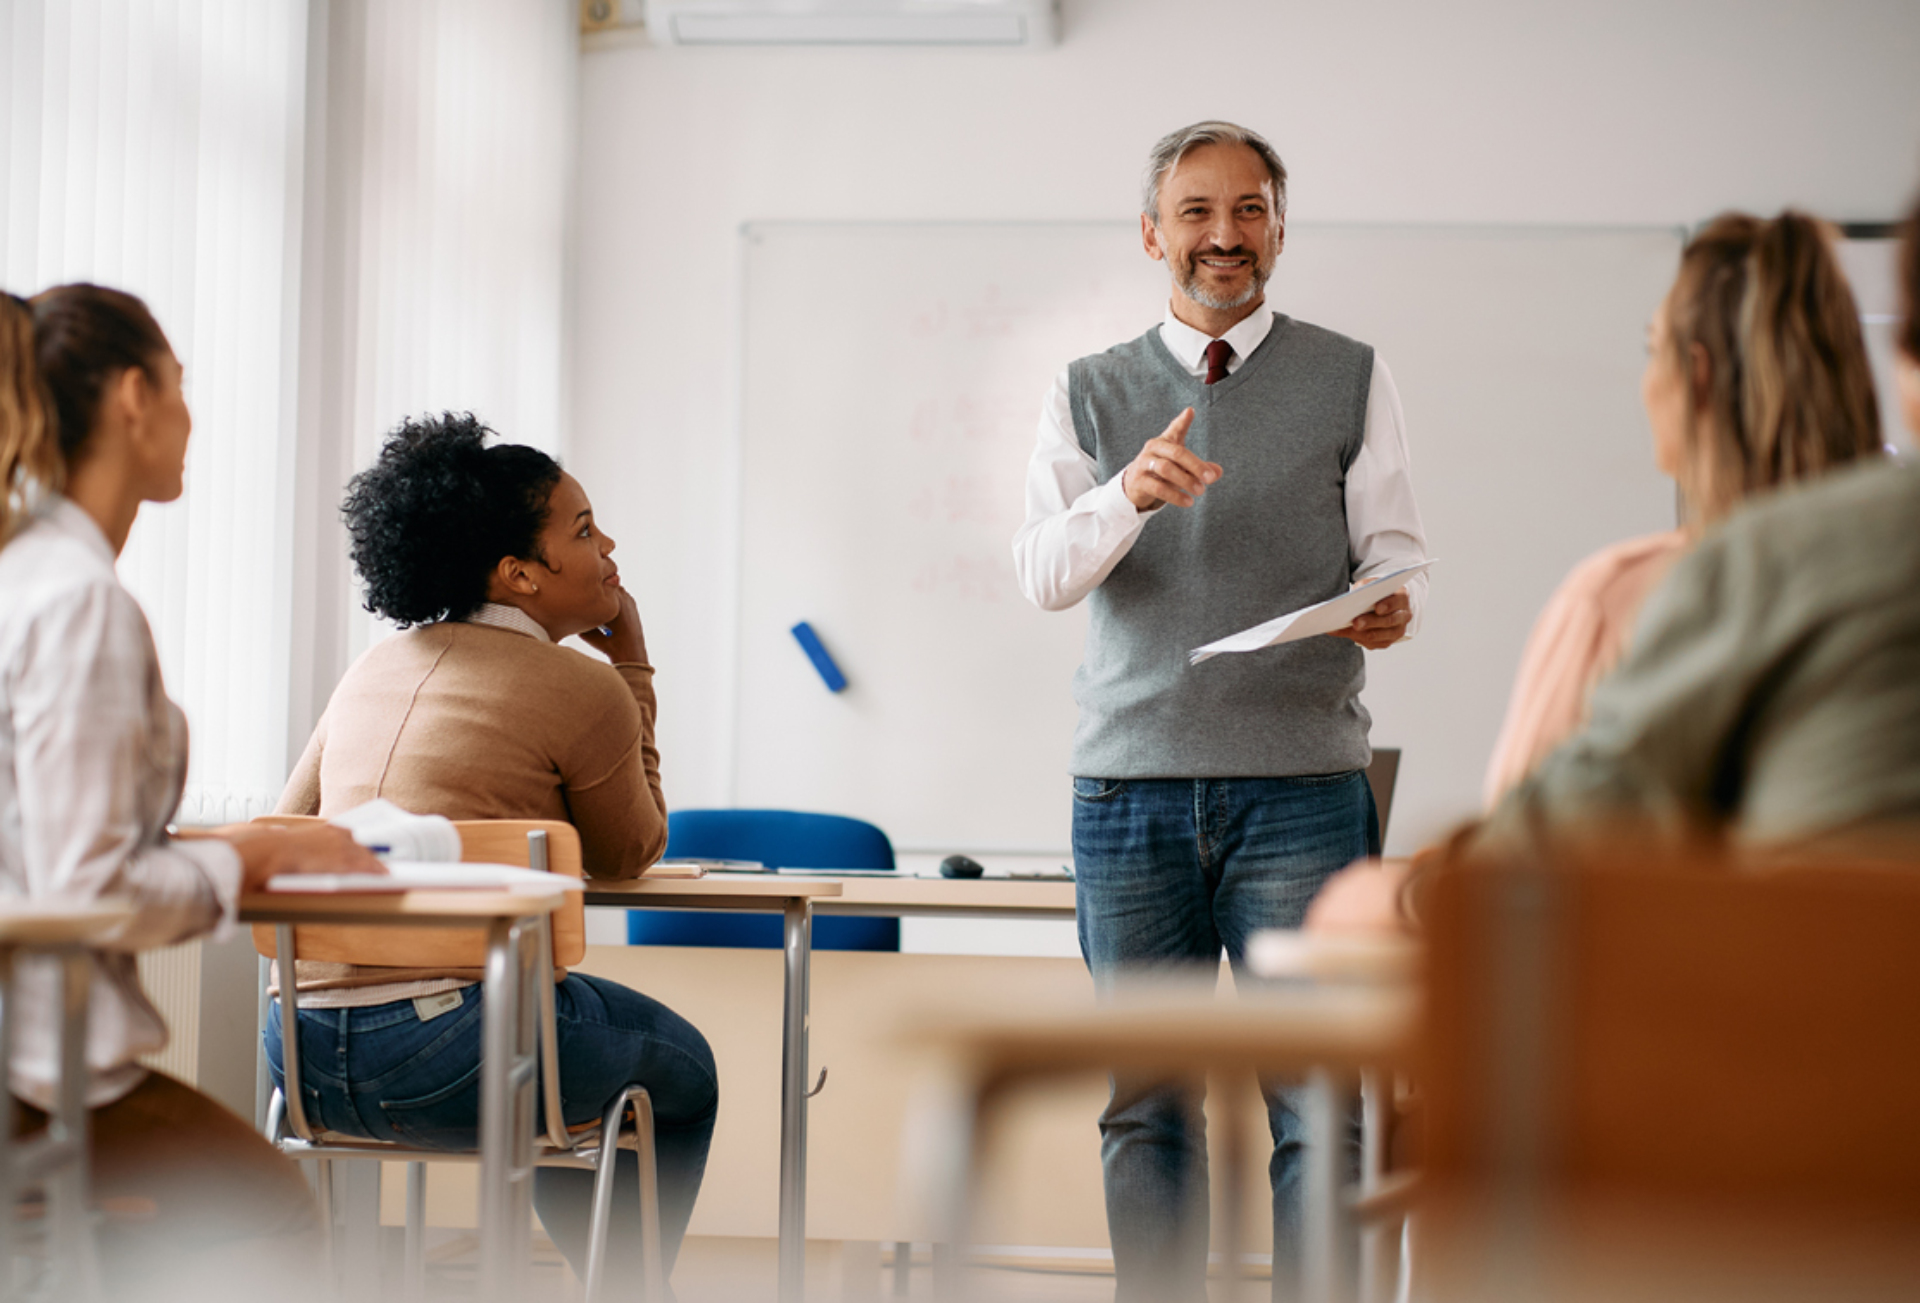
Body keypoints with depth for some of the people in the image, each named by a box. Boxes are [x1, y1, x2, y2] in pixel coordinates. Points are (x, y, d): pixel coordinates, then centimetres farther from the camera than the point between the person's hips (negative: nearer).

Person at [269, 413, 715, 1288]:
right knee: (684, 1070, 23)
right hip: (446, 1049, -7)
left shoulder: (375, 669, 15)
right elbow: (629, 857, 11)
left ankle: (604, 1270, 48)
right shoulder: (583, 690, -5)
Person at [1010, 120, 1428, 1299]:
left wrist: (1390, 610, -19)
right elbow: (1043, 574, 2)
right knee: (1146, 1103, 5)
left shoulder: (1352, 381, 9)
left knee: (1315, 1099, -4)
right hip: (1132, 785, 2)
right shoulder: (1091, 395, 12)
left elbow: (1394, 558, 5)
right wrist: (1128, 494, -18)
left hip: (1301, 782, -1)